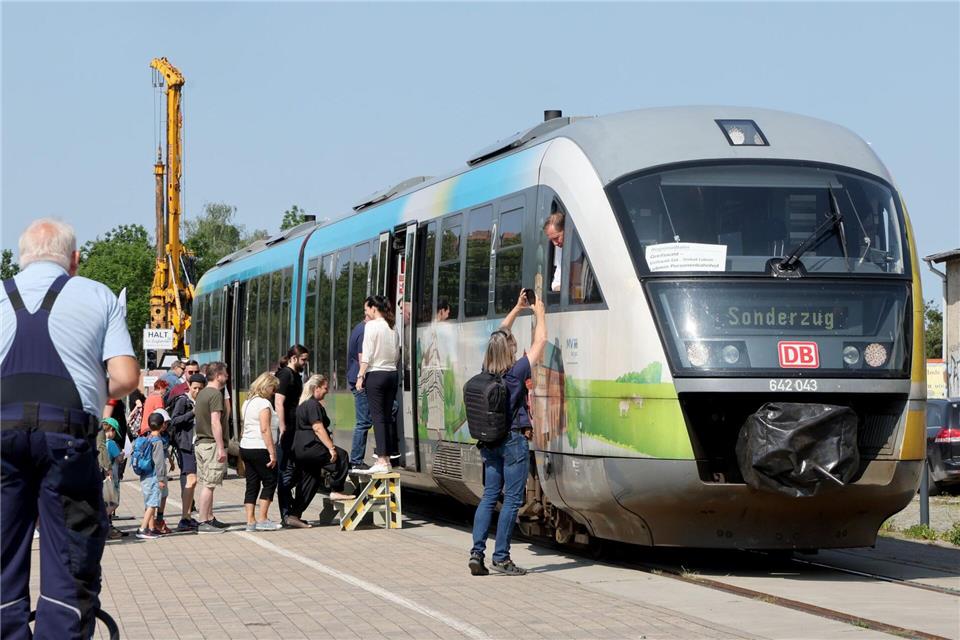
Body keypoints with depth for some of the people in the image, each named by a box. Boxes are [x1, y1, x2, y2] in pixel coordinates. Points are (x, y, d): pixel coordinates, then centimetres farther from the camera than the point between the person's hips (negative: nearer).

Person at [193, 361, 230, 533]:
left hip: (200, 442, 10)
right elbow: (215, 422, -20)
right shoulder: (215, 394, -14)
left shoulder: (201, 394, 14)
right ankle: (203, 522, -8)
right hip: (212, 444, -10)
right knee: (209, 485, -8)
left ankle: (210, 519, 19)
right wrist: (221, 448, -20)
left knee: (206, 484, 13)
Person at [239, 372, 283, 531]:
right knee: (270, 482, 1)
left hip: (245, 447, 9)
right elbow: (265, 429, -19)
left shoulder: (248, 402, 16)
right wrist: (272, 453, -18)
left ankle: (250, 521, 7)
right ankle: (262, 519, -2)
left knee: (252, 485, 9)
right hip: (260, 449, -9)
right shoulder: (264, 403, -12)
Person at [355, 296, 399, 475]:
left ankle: (382, 461, -10)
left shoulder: (371, 326, -8)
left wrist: (361, 376, -10)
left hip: (376, 374, -6)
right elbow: (396, 354, 13)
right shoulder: (392, 328, 11)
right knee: (388, 416, 9)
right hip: (392, 373, 6)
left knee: (378, 417, -7)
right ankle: (388, 457, 10)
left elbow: (366, 354, -12)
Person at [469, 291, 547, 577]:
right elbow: (540, 341, -4)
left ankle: (477, 552, 0)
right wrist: (539, 313, 12)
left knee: (489, 496, 9)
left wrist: (517, 308, 24)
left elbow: (499, 337, 17)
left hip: (490, 443, 6)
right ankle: (501, 558, -3)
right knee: (512, 499, -2)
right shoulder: (516, 372, -13)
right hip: (514, 441, -6)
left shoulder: (487, 371, 2)